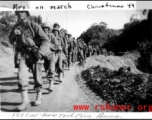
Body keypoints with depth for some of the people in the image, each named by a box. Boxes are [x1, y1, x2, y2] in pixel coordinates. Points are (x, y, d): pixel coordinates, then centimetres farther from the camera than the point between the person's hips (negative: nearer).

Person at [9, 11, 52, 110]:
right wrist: (14, 34, -8)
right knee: (22, 75, -15)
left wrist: (40, 52, -24)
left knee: (37, 77, 5)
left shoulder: (34, 26, -12)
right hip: (24, 55, 3)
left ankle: (39, 96, 28)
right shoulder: (16, 27, 3)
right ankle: (25, 99, -12)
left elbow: (46, 40, -13)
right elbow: (11, 41, 14)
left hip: (35, 54, -3)